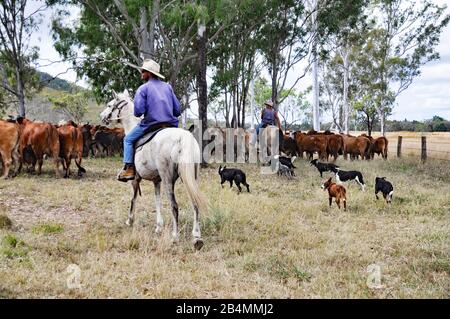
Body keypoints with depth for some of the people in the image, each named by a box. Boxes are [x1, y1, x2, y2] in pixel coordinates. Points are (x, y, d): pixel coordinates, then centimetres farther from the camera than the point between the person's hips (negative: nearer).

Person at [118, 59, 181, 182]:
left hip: (151, 123, -4)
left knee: (128, 139, 15)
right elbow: (178, 111, 10)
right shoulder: (168, 86, 13)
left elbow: (138, 111, -11)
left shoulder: (143, 88, -2)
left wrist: (138, 114, 11)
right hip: (171, 124, 5)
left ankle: (129, 169, 4)